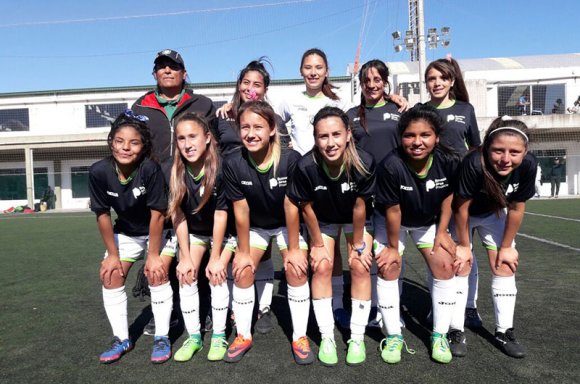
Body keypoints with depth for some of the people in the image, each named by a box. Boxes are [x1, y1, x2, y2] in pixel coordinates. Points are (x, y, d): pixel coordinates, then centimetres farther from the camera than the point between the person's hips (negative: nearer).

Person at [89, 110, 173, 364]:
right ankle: (122, 339, 13)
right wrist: (112, 254, -6)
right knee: (110, 275, -2)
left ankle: (162, 337, -2)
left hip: (158, 231, -4)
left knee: (156, 273, -18)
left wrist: (153, 254, -20)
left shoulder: (150, 169, -32)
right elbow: (103, 214, -11)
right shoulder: (98, 172, -22)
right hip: (126, 232, 4)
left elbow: (157, 214, -26)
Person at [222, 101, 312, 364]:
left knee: (296, 269, -14)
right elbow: (241, 210, -17)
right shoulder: (233, 164, -25)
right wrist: (243, 251, -9)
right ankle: (243, 336, 12)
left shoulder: (290, 159, -30)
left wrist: (294, 248, -17)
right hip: (254, 226, 2)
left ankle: (299, 337, 3)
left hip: (287, 224, -1)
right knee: (242, 270, -8)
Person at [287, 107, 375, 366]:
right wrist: (317, 244, -7)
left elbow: (359, 207, -21)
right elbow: (306, 208, -18)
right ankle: (327, 338, 7)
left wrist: (358, 244, -10)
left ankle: (357, 338, 7)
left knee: (360, 266, -9)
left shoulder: (364, 163, -34)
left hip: (356, 219, 0)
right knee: (321, 267, -8)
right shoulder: (306, 166, -33)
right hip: (322, 220, 0)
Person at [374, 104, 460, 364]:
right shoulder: (390, 166, -35)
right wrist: (393, 246, -13)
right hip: (391, 222, -2)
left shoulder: (449, 161, -26)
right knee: (388, 268, -10)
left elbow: (448, 196, -7)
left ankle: (439, 335, 9)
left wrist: (442, 232, -4)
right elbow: (393, 210, -25)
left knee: (445, 266, -6)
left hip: (429, 221, 3)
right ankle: (394, 336, 6)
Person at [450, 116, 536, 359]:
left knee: (505, 266, 1)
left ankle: (504, 332, 14)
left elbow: (516, 207, -14)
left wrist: (507, 247, -5)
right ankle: (456, 331, 1)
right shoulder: (474, 164, -40)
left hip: (493, 214, 4)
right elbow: (462, 208, -26)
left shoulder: (528, 165, -28)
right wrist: (464, 245, -14)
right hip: (462, 215, -3)